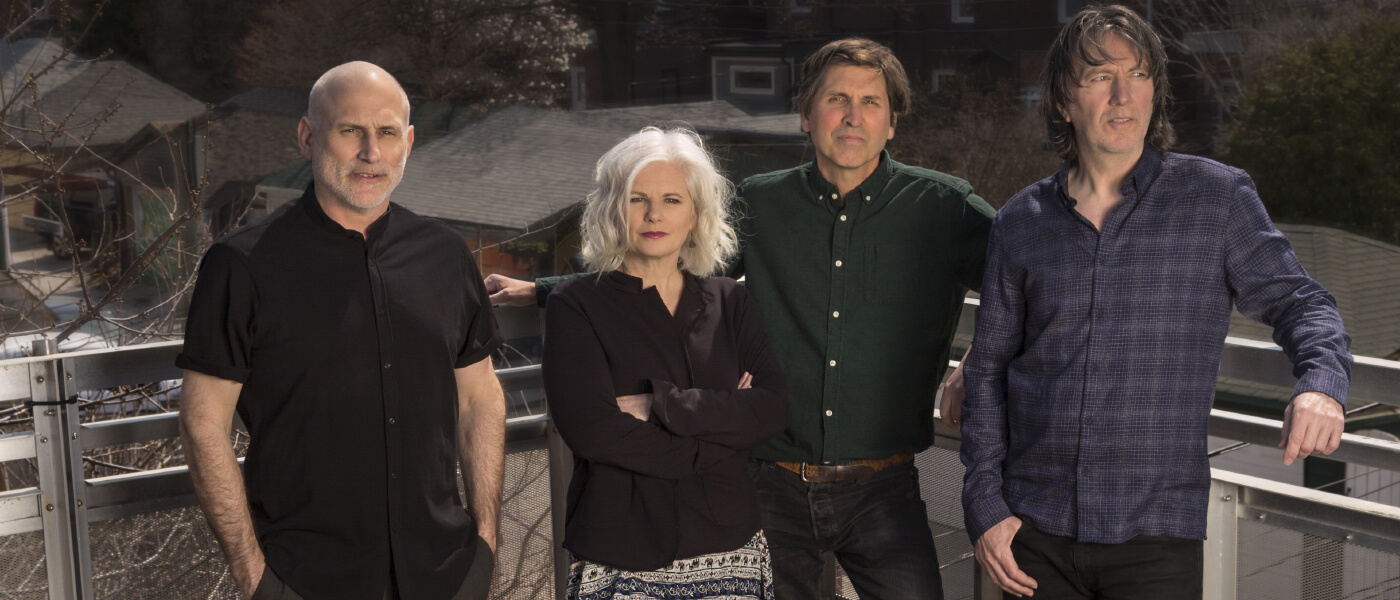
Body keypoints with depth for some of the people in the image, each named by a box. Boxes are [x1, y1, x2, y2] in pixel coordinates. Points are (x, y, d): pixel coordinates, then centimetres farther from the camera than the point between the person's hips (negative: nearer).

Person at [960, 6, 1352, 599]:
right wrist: (985, 505, 3)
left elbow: (1297, 301, 4)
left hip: (1158, 535, -2)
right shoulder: (1020, 222, 5)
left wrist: (1321, 384, -18)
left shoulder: (1218, 198, 0)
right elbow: (988, 368, 9)